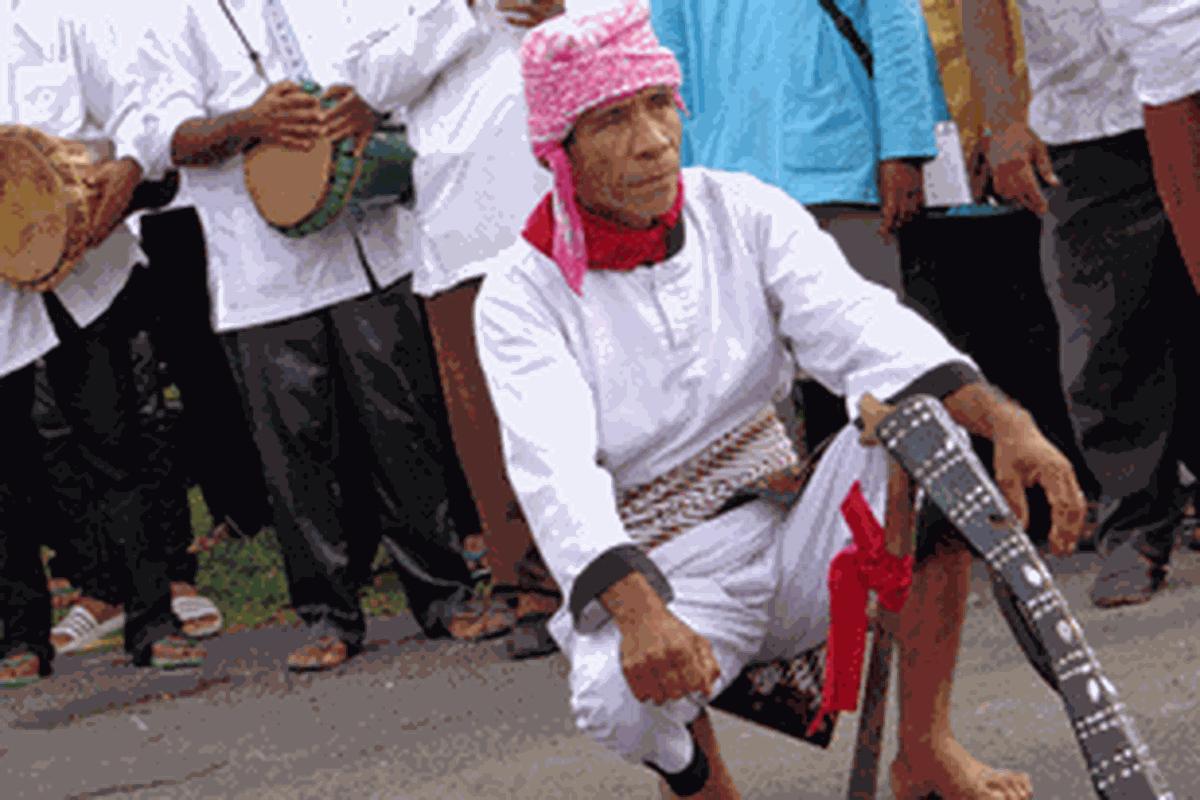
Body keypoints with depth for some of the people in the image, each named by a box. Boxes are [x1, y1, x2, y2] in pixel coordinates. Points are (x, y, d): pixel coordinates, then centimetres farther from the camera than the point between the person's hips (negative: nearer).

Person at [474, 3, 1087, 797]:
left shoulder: (741, 212, 1)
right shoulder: (522, 295, -8)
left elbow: (859, 327, -14)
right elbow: (556, 470, -23)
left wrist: (1005, 421, -33)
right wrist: (636, 612, -43)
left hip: (797, 540, 4)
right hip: (659, 575, -4)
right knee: (621, 696, -37)